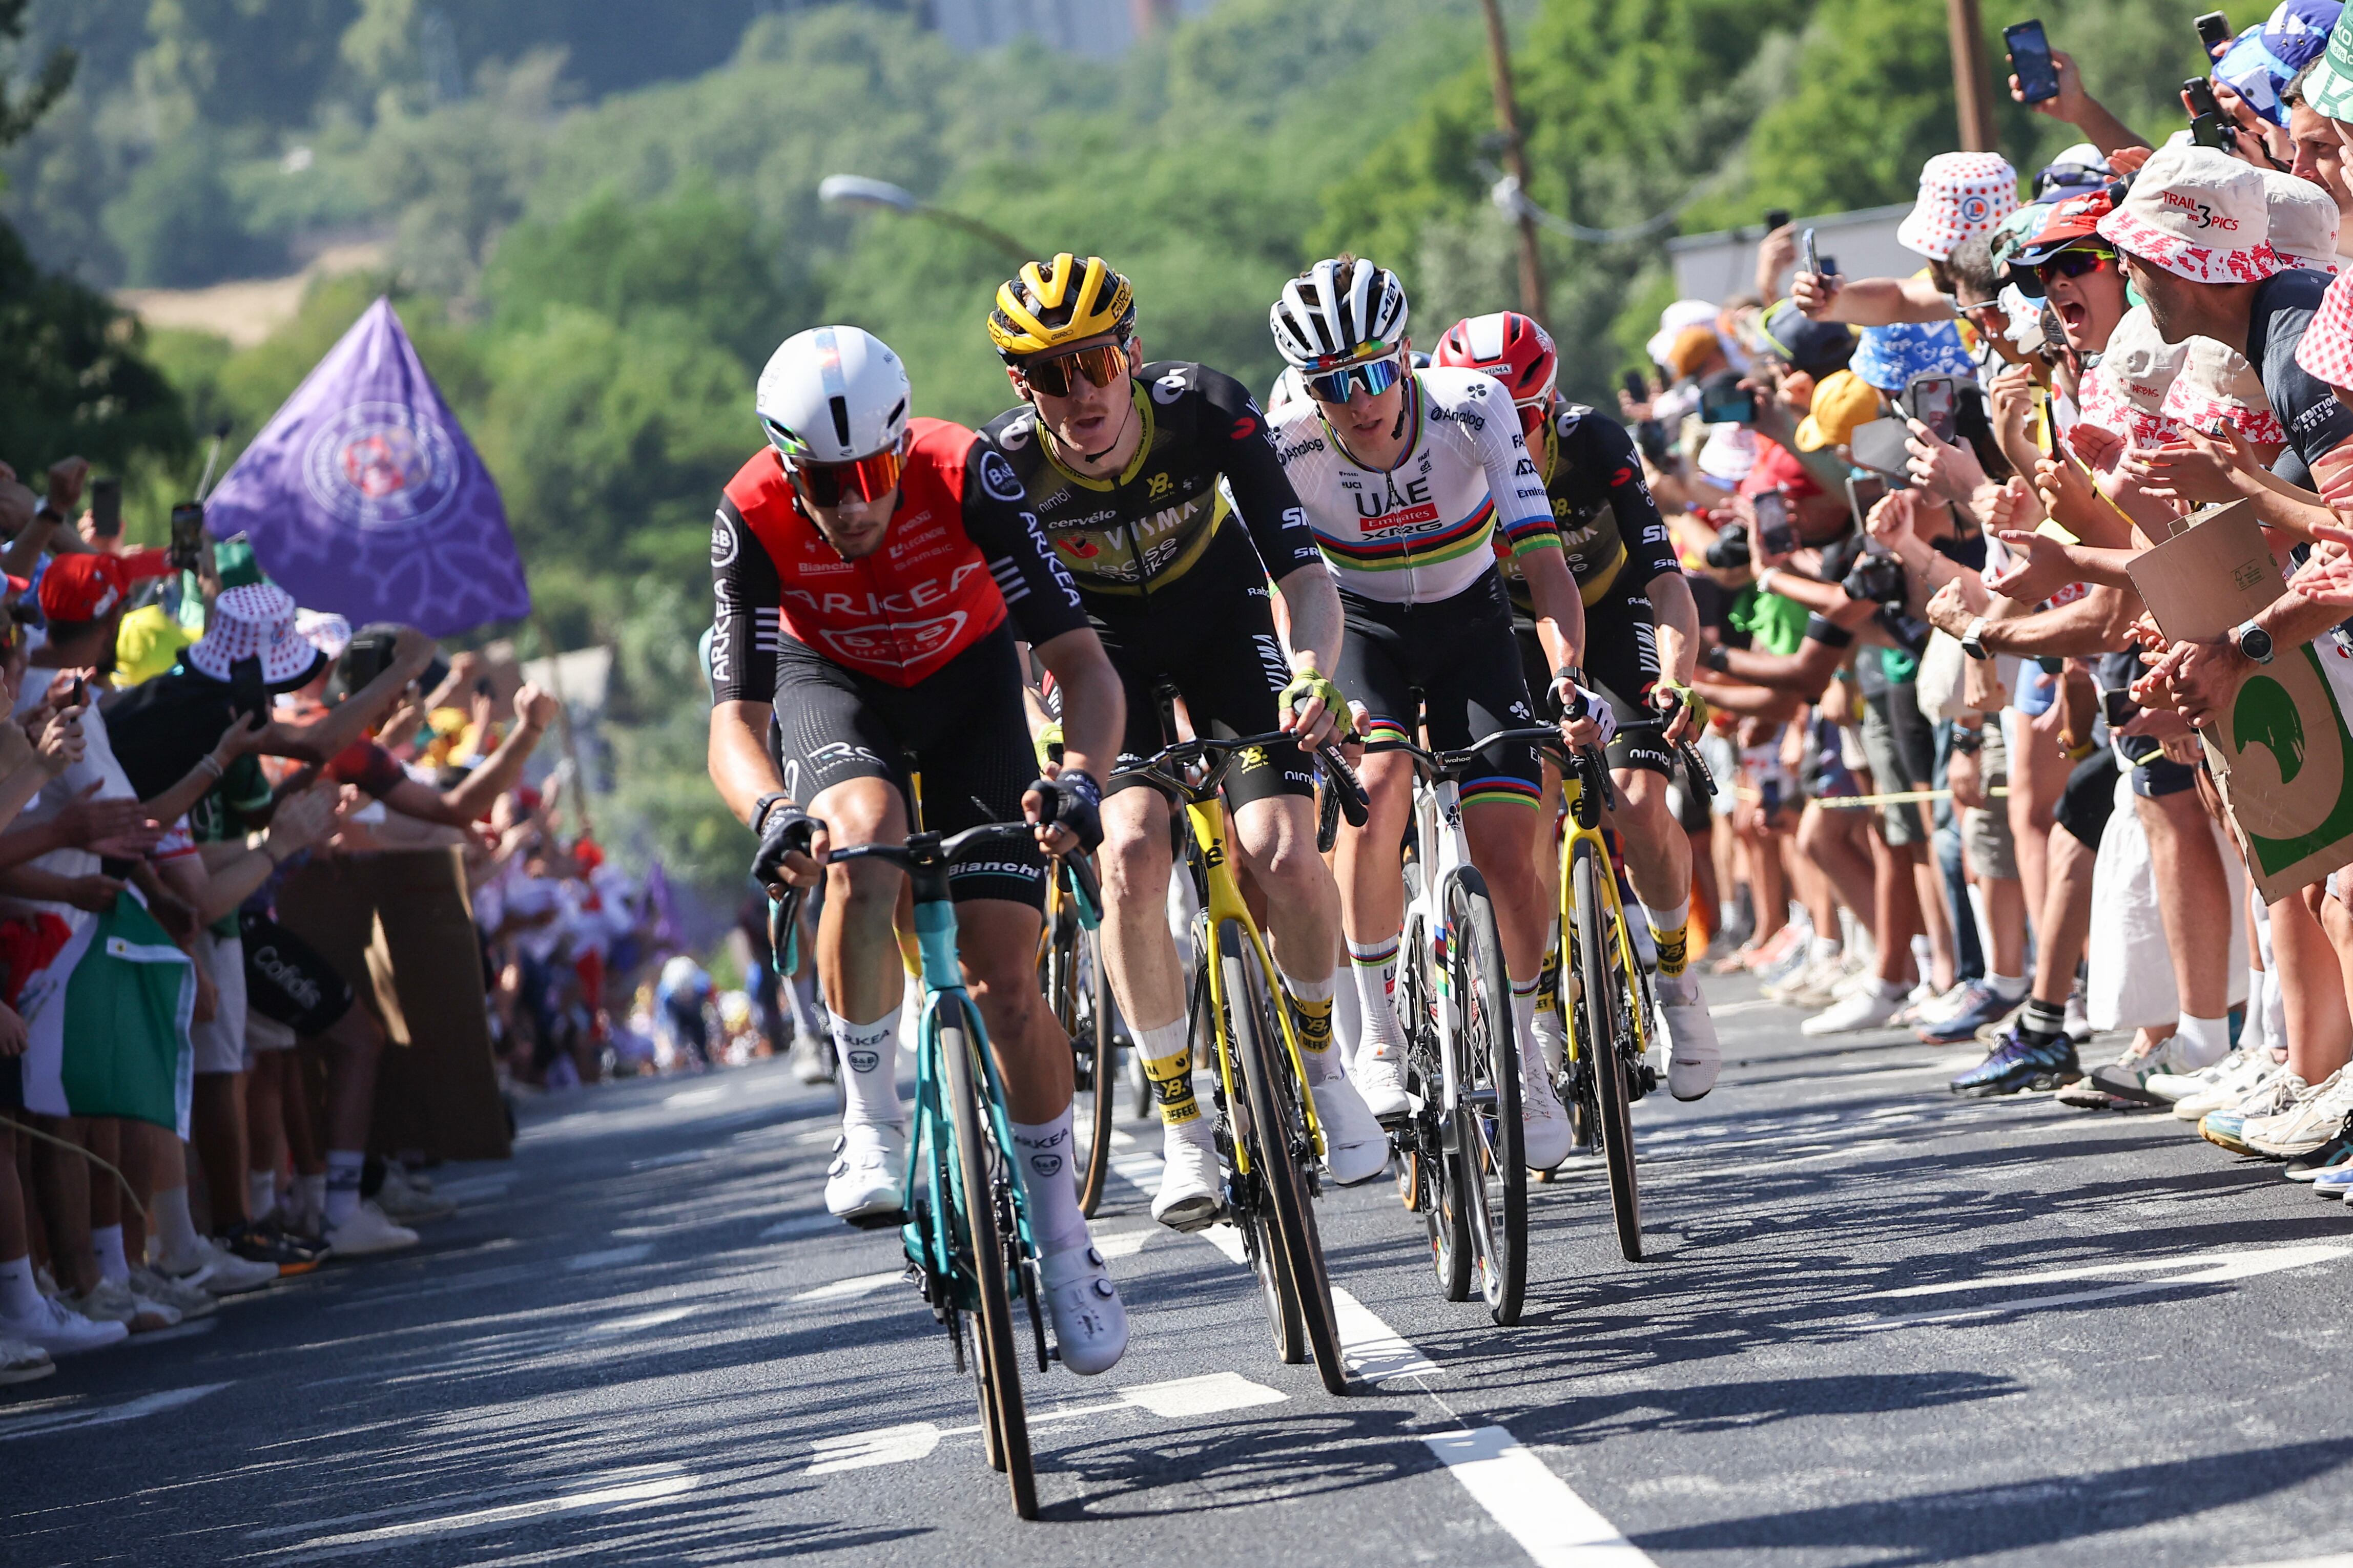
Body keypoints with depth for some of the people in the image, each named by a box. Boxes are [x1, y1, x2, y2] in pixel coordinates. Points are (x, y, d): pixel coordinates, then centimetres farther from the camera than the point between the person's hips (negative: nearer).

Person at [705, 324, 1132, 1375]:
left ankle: (1060, 1236, 10)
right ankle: (872, 1127, -16)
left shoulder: (965, 475, -33)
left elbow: (1082, 664, -34)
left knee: (1006, 983, -10)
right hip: (831, 683, 0)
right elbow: (736, 717, -32)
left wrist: (1079, 777, -54)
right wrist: (771, 812, -54)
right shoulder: (754, 516, -31)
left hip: (966, 678, 0)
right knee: (863, 846, -36)